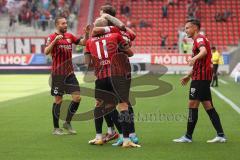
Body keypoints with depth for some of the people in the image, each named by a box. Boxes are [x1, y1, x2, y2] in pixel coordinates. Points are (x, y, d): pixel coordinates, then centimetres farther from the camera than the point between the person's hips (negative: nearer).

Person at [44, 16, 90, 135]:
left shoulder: (69, 36, 11)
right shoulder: (52, 37, -6)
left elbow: (83, 43, 16)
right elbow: (46, 52, -19)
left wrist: (86, 34, -2)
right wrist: (55, 40, -30)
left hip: (69, 73, 5)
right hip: (57, 73, -5)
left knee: (77, 97, -1)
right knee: (58, 100, 0)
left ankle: (67, 123, 16)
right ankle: (56, 128, 11)